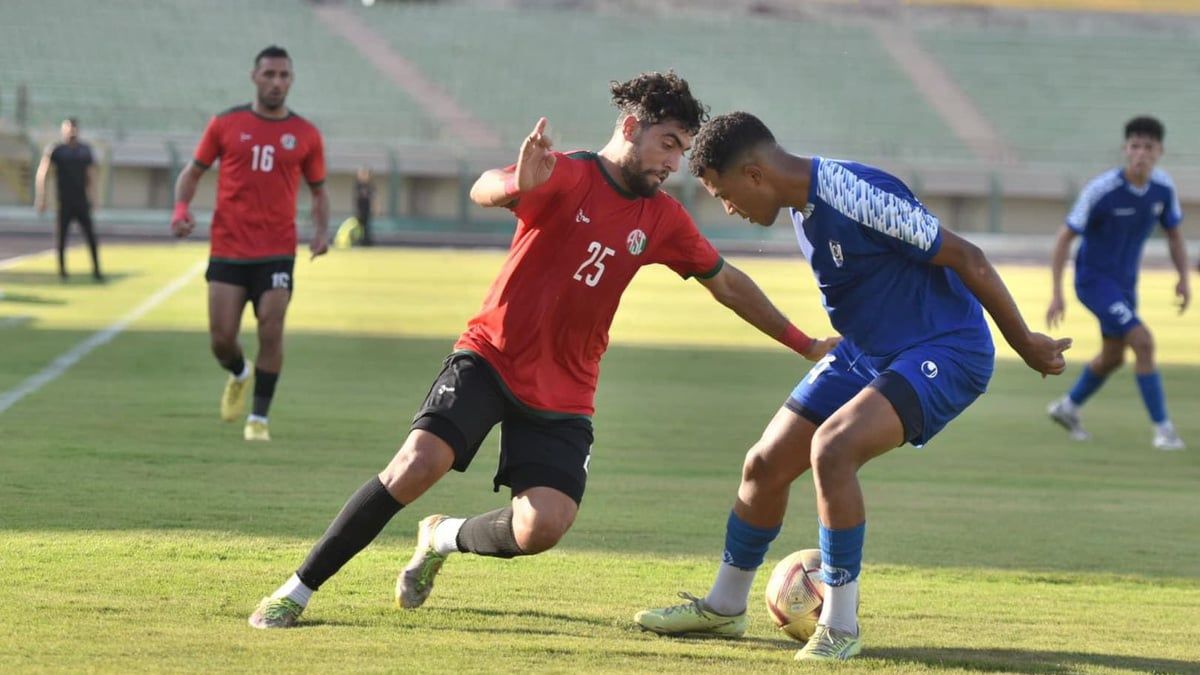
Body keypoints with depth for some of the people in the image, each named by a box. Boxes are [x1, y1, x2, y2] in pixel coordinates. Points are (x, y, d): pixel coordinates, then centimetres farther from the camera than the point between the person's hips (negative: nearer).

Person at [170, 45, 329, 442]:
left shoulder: (306, 135, 5)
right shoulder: (226, 125, 3)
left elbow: (318, 190, 14)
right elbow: (193, 172, 10)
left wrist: (321, 230, -4)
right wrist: (181, 208, -9)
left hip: (277, 251, 0)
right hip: (228, 249, 0)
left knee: (271, 331, -11)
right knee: (221, 338, -2)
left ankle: (259, 418, 2)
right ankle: (239, 375, 34)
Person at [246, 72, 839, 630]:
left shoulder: (662, 220, 6)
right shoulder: (567, 177, -10)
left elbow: (727, 283, 20)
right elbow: (483, 190, -28)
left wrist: (805, 345, 23)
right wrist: (518, 184, -52)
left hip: (563, 393, 4)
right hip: (491, 357, -4)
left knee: (543, 527, -17)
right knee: (417, 465, -24)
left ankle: (445, 538, 17)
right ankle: (297, 591, -11)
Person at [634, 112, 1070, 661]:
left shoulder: (860, 197, -26)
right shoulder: (803, 208, 3)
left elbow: (964, 257, -20)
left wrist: (1024, 343, -12)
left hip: (946, 352, -9)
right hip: (865, 352, 9)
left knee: (829, 447, -29)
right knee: (765, 463, 8)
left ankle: (840, 626, -17)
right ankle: (724, 606, 30)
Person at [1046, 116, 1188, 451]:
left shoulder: (1163, 187, -9)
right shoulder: (1101, 190, -25)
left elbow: (1174, 234, 7)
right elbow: (1065, 238, -17)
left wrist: (1184, 279, -6)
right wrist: (1056, 294, -19)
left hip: (1125, 283, 7)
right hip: (1094, 280, -7)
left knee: (1112, 358, 19)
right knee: (1143, 342, -18)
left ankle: (1068, 407, 44)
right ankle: (1162, 428, -10)